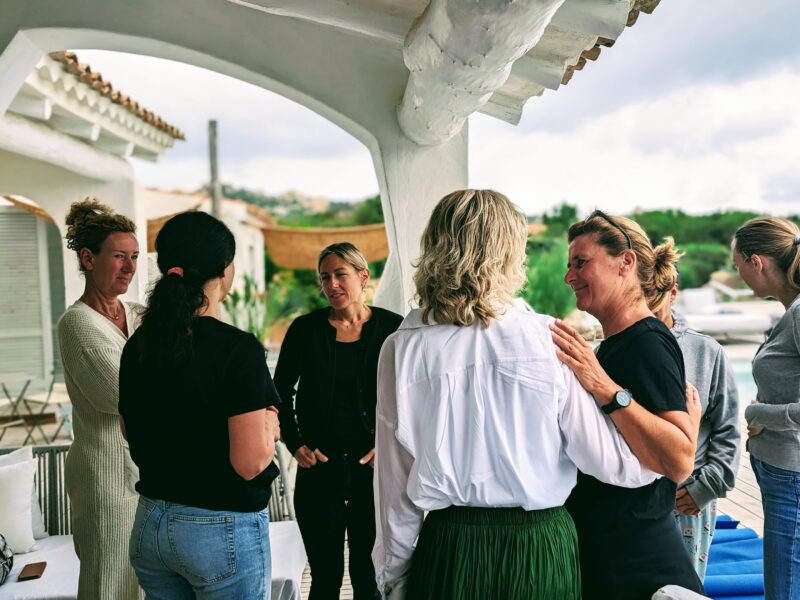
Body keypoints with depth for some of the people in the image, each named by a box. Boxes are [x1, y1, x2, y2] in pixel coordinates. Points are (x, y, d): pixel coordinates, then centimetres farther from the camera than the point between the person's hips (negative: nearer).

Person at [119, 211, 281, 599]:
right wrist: (268, 429, -3)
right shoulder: (237, 348, -20)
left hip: (150, 525, 6)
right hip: (223, 530, -6)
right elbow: (250, 462, -22)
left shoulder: (137, 346, -1)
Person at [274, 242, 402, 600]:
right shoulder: (305, 329, 0)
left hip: (374, 468, 0)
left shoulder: (391, 329, -2)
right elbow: (281, 392, 10)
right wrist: (294, 443, 0)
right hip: (318, 469, 1)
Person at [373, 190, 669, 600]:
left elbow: (395, 488, -6)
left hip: (448, 550, 1)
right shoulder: (549, 341, -14)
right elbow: (617, 465, -10)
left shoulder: (402, 350, -11)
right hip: (540, 548, 0)